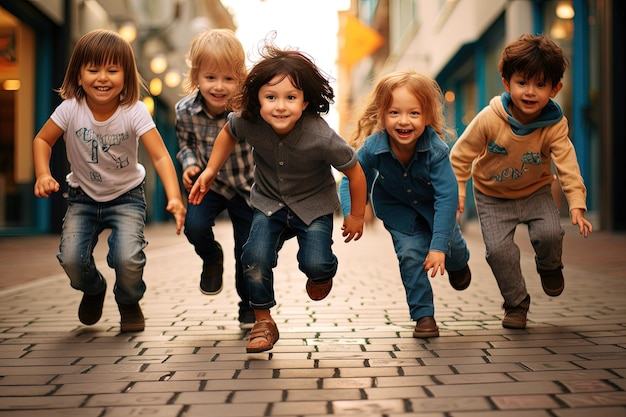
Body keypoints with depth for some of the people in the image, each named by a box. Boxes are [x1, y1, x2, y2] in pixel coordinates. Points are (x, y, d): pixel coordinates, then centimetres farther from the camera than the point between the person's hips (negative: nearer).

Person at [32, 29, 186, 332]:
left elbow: (160, 156, -31)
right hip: (83, 196, 2)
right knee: (71, 259, -15)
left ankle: (129, 301, 16)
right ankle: (93, 290, 24)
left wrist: (174, 197, -45)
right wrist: (43, 175, -21)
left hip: (126, 196, -2)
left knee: (128, 259, -21)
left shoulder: (134, 112, -23)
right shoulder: (70, 108, -18)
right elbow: (42, 140, -3)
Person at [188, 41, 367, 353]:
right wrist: (210, 171, -2)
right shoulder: (247, 122, -24)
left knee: (314, 264, -20)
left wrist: (357, 215, -4)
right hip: (269, 202, 2)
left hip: (314, 205, -2)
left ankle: (324, 271, 21)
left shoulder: (321, 137, -32)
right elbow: (228, 134, 3)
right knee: (255, 257, -19)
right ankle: (263, 322, 5)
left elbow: (354, 171, -16)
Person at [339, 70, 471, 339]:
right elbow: (351, 181, -17)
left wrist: (439, 245, -40)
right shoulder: (373, 147, -34)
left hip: (432, 203, 0)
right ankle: (423, 315, 5)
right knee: (410, 254, -11)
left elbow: (447, 196, -36)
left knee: (450, 244, 2)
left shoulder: (436, 149, -39)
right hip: (396, 204, 0)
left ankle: (459, 263, 43)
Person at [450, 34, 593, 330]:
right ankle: (516, 303, 9)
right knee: (498, 248, -14)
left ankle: (549, 267, 17)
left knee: (550, 233, -20)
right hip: (492, 195, -1)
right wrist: (457, 193, -17)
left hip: (535, 191, 1)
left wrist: (576, 205, -33)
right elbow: (461, 155, -14)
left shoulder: (554, 125, -22)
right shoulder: (489, 119, -25)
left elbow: (567, 165, -23)